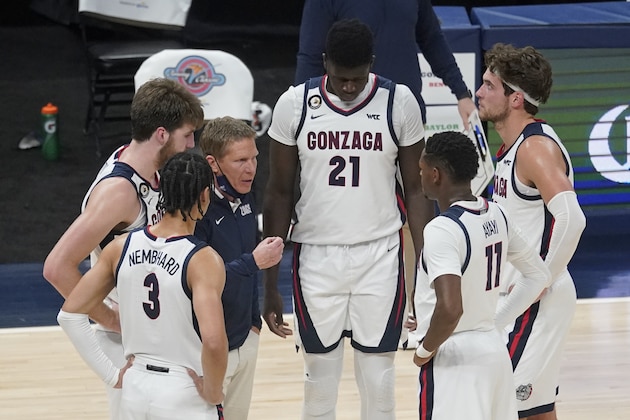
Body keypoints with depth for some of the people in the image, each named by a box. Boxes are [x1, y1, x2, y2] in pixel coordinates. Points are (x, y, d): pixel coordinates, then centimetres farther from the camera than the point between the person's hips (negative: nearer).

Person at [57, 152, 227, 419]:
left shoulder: (122, 247, -1)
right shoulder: (203, 261, -17)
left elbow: (70, 315, 1)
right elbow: (213, 342, -30)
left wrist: (111, 375, 5)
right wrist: (213, 392, -13)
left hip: (135, 394, 5)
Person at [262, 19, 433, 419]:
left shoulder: (399, 103, -6)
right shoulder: (295, 104, -5)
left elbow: (416, 190, 2)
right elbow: (280, 194, 2)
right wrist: (270, 284, 1)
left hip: (380, 255, 0)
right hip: (316, 255, 0)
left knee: (377, 377, 4)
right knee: (320, 377, 7)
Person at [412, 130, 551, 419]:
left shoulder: (442, 230, -21)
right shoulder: (496, 216, 5)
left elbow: (450, 308, -32)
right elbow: (539, 275, 16)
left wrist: (426, 350, -15)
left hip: (454, 361, -8)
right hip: (495, 349, 9)